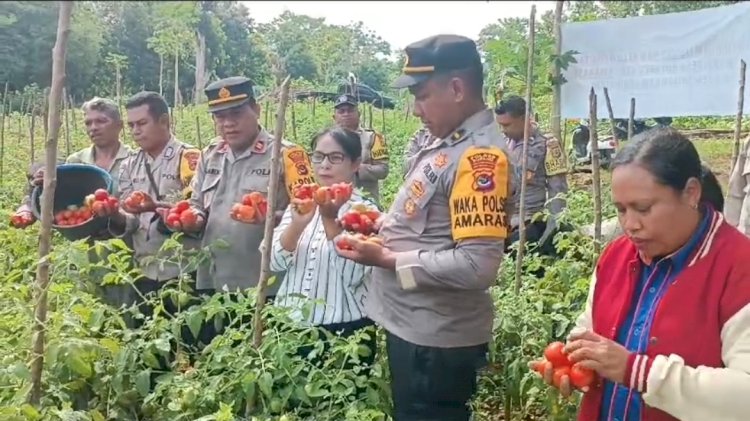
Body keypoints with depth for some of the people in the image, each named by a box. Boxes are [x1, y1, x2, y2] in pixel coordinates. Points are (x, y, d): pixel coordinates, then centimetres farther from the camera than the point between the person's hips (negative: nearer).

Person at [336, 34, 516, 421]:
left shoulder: (480, 156, -22)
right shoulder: (446, 142, 7)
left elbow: (476, 266, -29)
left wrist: (386, 259, -21)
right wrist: (385, 224, 3)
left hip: (435, 338, -9)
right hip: (409, 324, 9)